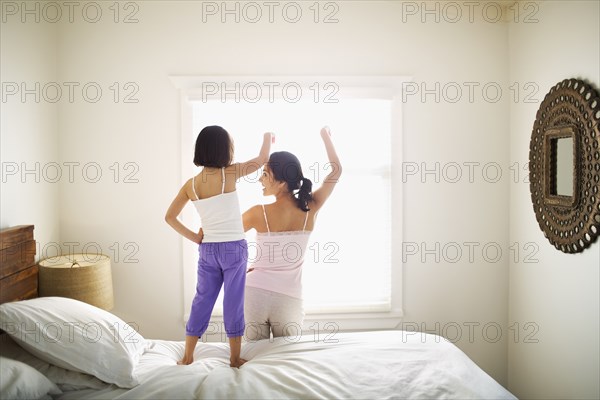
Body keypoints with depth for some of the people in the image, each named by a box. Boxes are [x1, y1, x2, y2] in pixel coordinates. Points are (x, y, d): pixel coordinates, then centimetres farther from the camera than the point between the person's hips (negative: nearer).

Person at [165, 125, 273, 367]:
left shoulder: (190, 184, 1)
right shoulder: (229, 174, -12)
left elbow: (170, 217, 2)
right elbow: (263, 159, 1)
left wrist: (194, 237, 5)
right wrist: (268, 137, 18)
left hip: (207, 249, 4)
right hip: (234, 248, -4)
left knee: (202, 300, 15)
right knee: (233, 302, 6)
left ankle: (187, 357, 24)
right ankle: (235, 358, 19)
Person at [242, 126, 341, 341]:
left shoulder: (259, 213, -12)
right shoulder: (310, 209, -7)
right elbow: (336, 170, 8)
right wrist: (325, 135, 19)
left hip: (255, 293, -1)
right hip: (289, 299, 1)